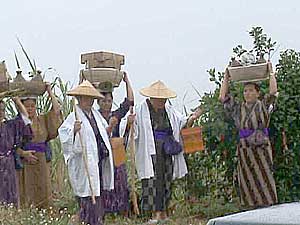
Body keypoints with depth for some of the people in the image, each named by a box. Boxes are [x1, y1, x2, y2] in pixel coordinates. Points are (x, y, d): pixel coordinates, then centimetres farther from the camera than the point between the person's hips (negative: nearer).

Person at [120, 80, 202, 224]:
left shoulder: (169, 110, 11)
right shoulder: (141, 111, -4)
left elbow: (182, 124, 16)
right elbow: (125, 128, -5)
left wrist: (192, 119, -3)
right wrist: (129, 122, -28)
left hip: (167, 151, 5)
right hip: (149, 152, -5)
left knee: (166, 181, 8)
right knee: (152, 181, -10)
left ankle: (163, 212, 18)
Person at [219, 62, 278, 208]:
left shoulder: (263, 106, 2)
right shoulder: (238, 108, 12)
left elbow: (273, 91, -11)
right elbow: (223, 97, 9)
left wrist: (271, 72, -3)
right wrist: (226, 78, 11)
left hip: (262, 148, -4)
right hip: (244, 149, 4)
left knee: (264, 178, -4)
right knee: (247, 182, 3)